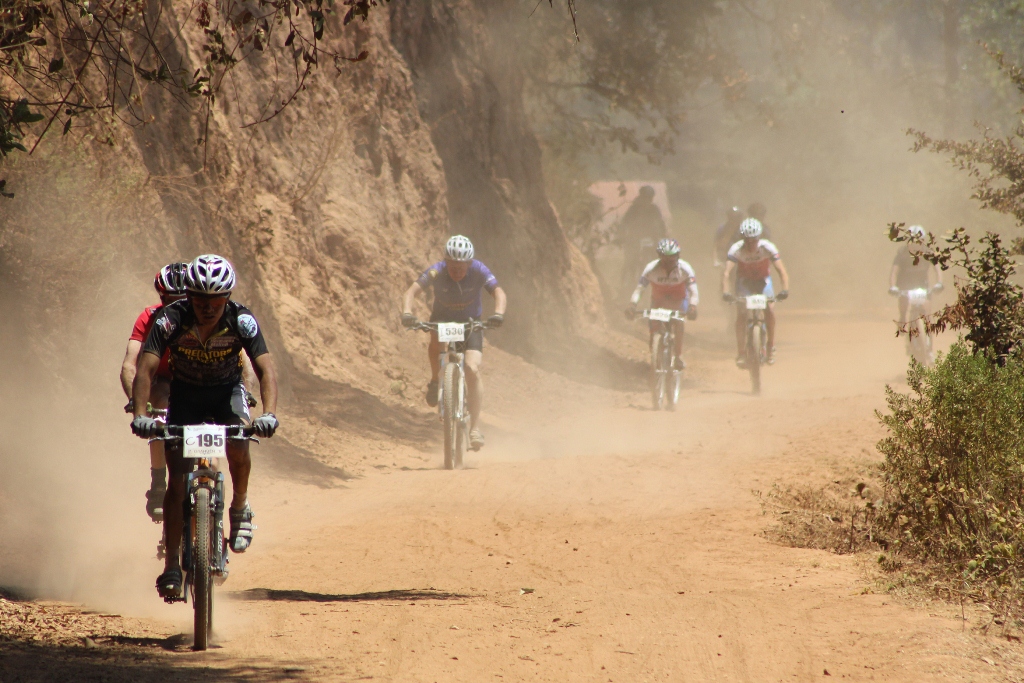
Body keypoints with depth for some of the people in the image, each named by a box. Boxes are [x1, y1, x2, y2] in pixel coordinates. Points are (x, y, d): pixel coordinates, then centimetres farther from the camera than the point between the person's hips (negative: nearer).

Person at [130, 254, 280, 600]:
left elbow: (266, 369, -32)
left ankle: (240, 507, -2)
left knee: (238, 447, -30)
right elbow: (146, 368, -33)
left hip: (226, 392, 0)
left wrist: (269, 413, -49)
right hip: (184, 395, 0)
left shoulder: (242, 321, -26)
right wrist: (140, 414, -49)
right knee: (178, 478, -13)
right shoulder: (170, 320, -27)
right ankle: (171, 565, -9)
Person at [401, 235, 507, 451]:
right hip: (442, 319, 3)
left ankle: (475, 427, -16)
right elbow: (412, 291, -35)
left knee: (472, 369, -19)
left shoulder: (478, 271, -25)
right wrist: (407, 313, -54)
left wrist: (498, 314, -55)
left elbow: (499, 293, -34)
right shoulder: (436, 272, -26)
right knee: (435, 342, -27)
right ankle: (435, 380, 5)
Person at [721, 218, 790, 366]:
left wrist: (785, 289, -50)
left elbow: (781, 270, -33)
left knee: (770, 309, -21)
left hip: (763, 279, 0)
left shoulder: (767, 247, -27)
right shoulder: (736, 249, -28)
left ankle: (771, 346, -2)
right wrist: (725, 291, -55)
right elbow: (726, 272, -37)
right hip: (744, 281, 0)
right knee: (741, 313, -18)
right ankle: (740, 353, -11)